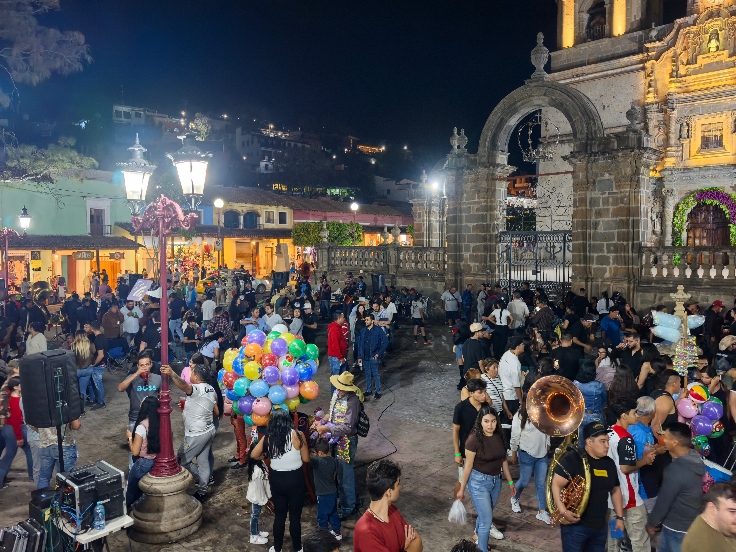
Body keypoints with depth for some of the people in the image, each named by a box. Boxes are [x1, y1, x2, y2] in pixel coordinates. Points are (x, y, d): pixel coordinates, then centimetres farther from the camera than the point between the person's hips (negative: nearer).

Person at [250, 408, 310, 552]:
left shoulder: (269, 437, -6)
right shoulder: (297, 435, -13)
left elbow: (254, 455, -1)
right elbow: (306, 459, -6)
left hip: (276, 479, 2)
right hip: (295, 479, -2)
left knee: (279, 515, 19)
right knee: (295, 516, 14)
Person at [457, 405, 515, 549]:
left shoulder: (499, 437, -5)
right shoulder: (474, 439, -22)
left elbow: (503, 460, 8)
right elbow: (468, 466, -14)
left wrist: (510, 481, 13)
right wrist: (462, 489, -7)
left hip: (495, 480, 6)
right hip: (479, 482, -6)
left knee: (485, 514, 25)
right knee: (487, 520, -4)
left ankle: (478, 536, 51)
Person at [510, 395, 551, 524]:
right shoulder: (519, 416, -13)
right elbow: (515, 437, -8)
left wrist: (547, 445, 13)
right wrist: (514, 454, -5)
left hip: (542, 454, 4)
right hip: (527, 454, -4)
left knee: (541, 483, 8)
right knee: (524, 481, 10)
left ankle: (542, 512, 18)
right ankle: (515, 498, 38)